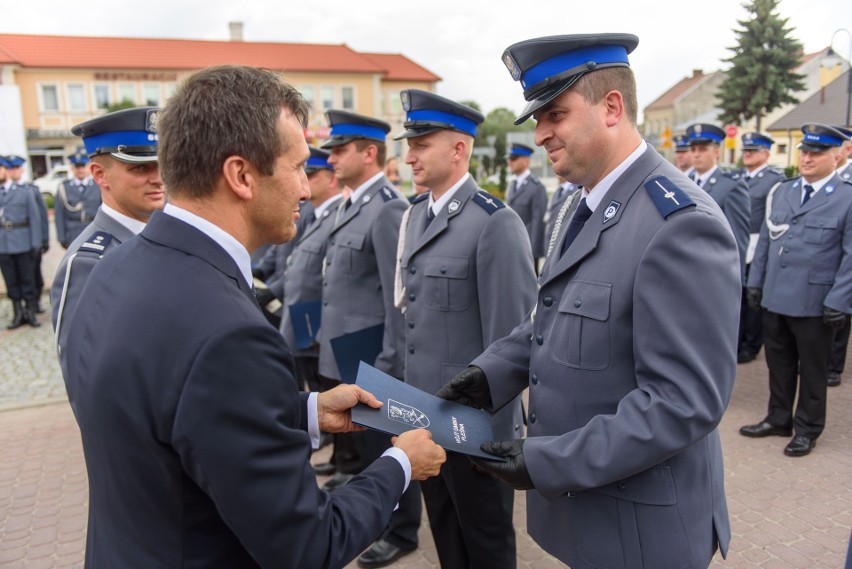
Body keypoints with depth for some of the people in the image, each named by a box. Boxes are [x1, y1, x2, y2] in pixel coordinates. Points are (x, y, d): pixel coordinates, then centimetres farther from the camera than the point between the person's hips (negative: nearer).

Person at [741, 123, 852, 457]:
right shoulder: (781, 192, 9)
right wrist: (755, 282, 9)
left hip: (814, 303, -4)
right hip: (775, 298, 5)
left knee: (812, 368, 11)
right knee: (778, 363, 16)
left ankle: (807, 429, 26)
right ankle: (779, 419, 32)